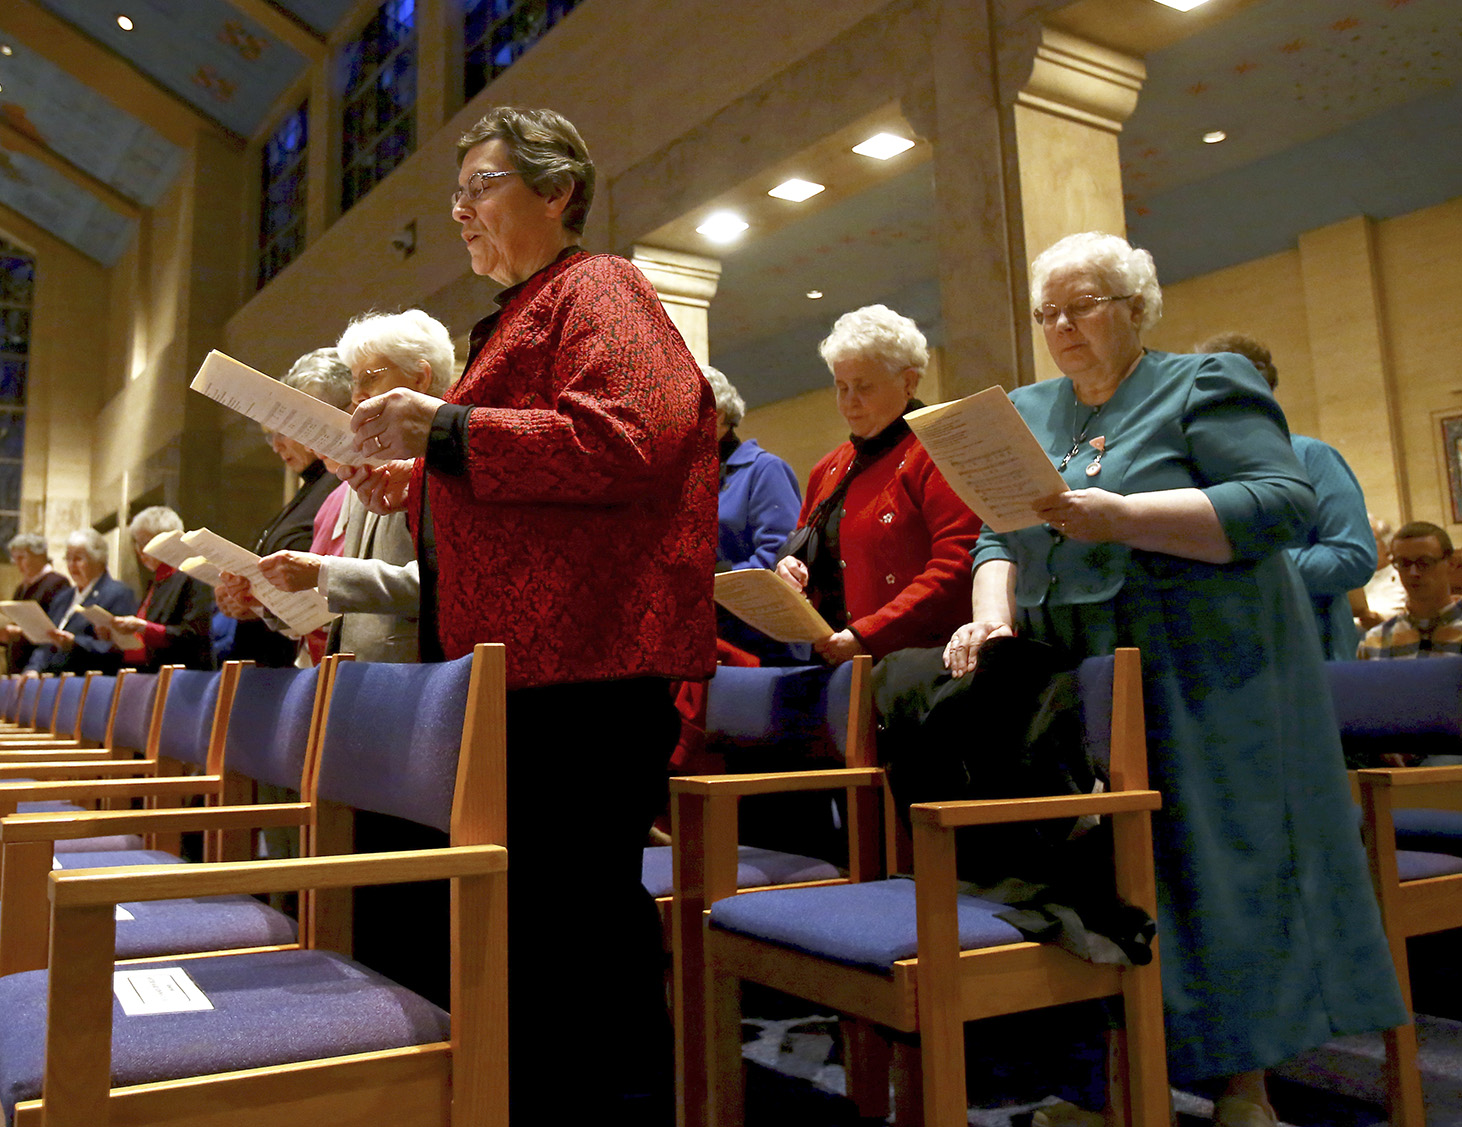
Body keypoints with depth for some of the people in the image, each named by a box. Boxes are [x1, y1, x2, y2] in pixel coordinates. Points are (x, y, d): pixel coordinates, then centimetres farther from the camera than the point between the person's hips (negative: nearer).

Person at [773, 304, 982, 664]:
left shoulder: (937, 454, -2)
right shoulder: (829, 470, 22)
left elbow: (957, 569, -13)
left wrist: (865, 636, -17)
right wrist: (789, 567, 7)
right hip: (828, 659, 6)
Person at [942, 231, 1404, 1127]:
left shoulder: (1205, 386, 0)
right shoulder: (1026, 412, 16)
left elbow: (1284, 503, -13)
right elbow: (999, 537, 11)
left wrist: (1122, 517, -22)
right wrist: (992, 614, -10)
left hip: (1199, 683, -5)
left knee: (1217, 868, 0)